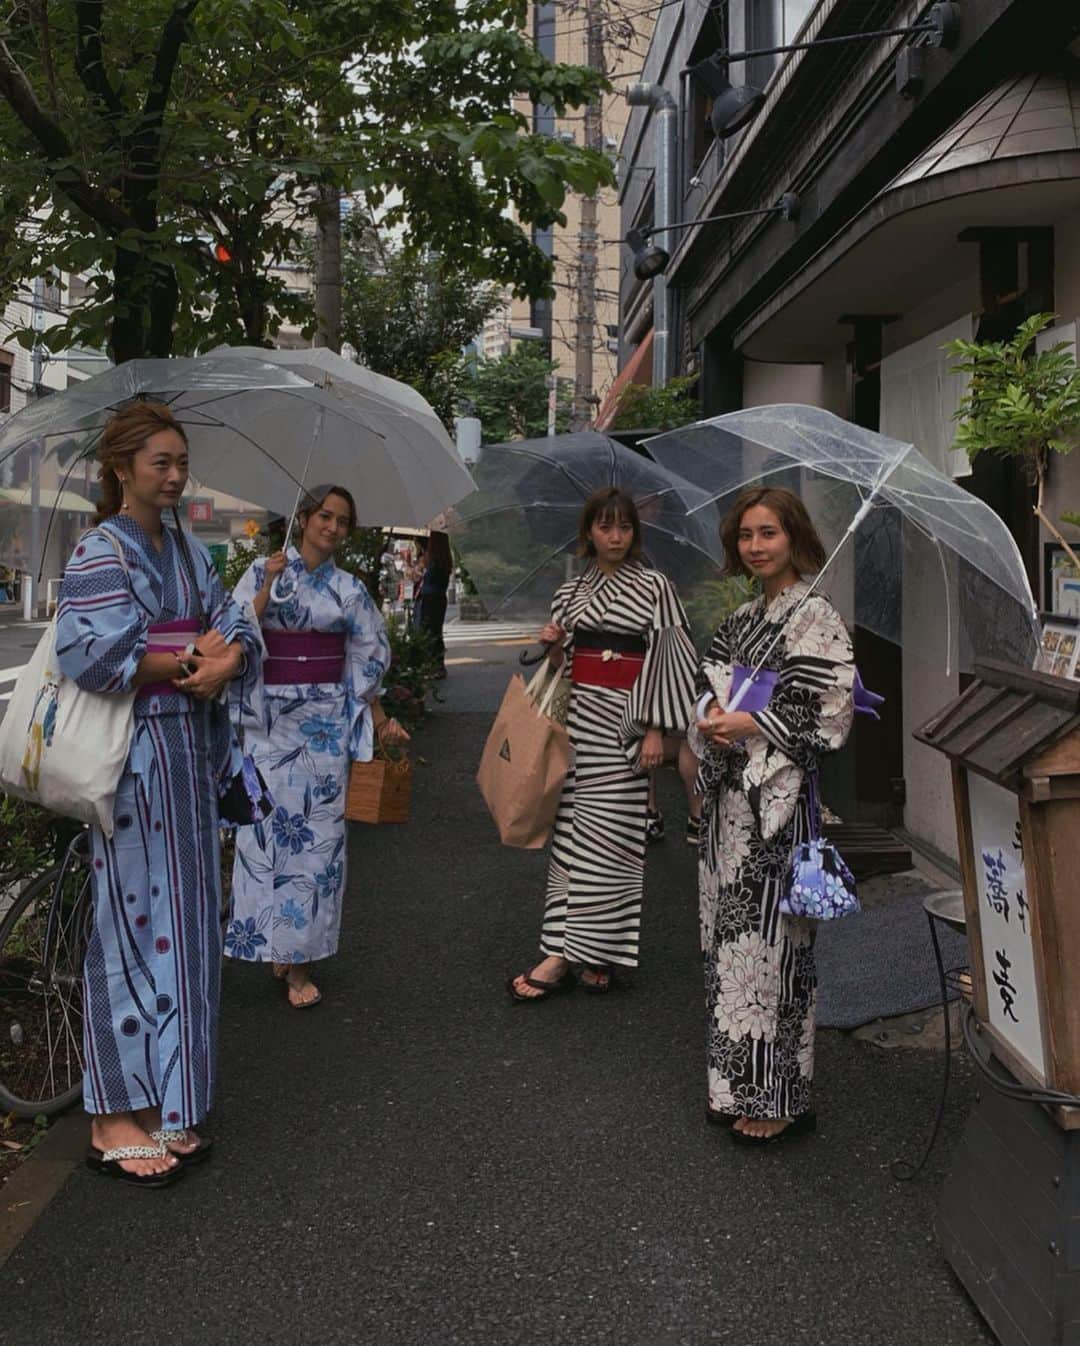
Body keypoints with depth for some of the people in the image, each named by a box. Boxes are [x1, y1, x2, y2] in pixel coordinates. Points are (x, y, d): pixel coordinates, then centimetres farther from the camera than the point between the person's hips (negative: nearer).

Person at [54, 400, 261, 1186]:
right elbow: (89, 653, -21)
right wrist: (186, 664, -15)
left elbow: (240, 633, 9)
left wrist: (226, 660, -14)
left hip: (193, 751, 7)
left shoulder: (188, 552, 14)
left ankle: (168, 1105, 21)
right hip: (137, 756, -7)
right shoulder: (101, 554, -8)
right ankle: (117, 1118, 9)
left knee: (184, 922, 10)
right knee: (137, 921, -3)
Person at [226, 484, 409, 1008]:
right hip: (271, 715, -1)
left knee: (319, 830, 0)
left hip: (326, 720, 2)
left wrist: (379, 718, 12)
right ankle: (275, 942, 12)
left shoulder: (350, 589, 8)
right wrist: (268, 587, -13)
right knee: (271, 822, -4)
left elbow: (367, 657, 13)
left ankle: (300, 960, 7)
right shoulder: (262, 571, 3)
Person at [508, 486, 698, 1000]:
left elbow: (668, 657, -4)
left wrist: (655, 729, -10)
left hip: (624, 722, -4)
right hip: (577, 718, 5)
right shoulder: (572, 591, 14)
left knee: (605, 835, -6)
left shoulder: (653, 586, 1)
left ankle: (563, 957, -3)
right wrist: (553, 646, -3)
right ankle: (592, 959, 8)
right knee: (571, 831, 1)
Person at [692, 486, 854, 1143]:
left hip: (780, 799, -8)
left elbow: (832, 713, -15)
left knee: (769, 939, -4)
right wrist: (714, 717, -2)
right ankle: (737, 1083, 24)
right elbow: (712, 688, 20)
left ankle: (778, 1097, 9)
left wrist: (752, 727, -17)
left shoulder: (816, 617, -9)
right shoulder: (744, 617, 15)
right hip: (731, 795, 8)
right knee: (731, 936, 12)